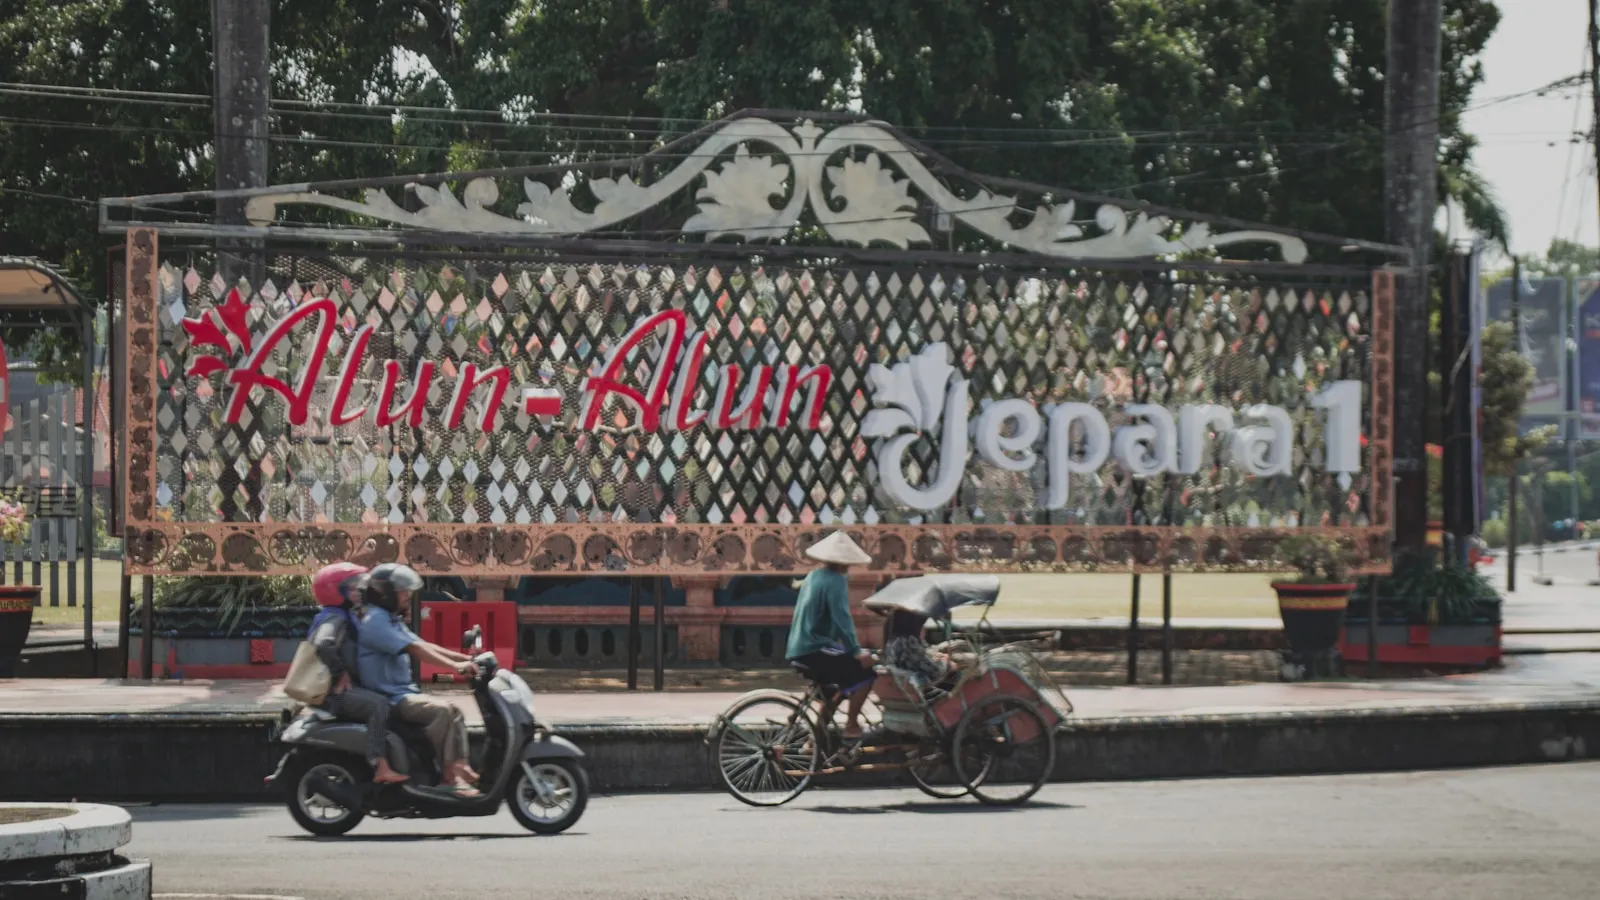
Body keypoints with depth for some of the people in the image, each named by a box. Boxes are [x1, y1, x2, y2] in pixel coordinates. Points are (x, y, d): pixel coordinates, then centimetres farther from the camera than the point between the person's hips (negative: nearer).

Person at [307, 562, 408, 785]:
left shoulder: (346, 617, 20)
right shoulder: (334, 619, -13)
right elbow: (323, 645, -33)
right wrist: (341, 673, -23)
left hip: (342, 690, 11)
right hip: (334, 692, -11)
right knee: (378, 704, -28)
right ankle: (381, 768, -37)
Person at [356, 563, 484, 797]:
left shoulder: (392, 621, 19)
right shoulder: (375, 622, -16)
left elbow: (426, 646, 16)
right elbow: (415, 649, -24)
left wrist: (465, 659, 6)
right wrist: (456, 666, -28)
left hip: (405, 692, 11)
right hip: (389, 699, -11)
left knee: (454, 712, 6)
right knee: (442, 710, -27)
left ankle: (461, 767, -3)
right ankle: (448, 777, -26)